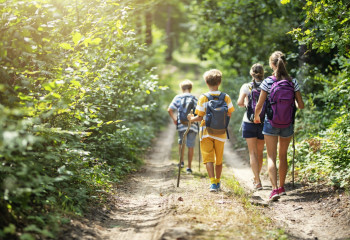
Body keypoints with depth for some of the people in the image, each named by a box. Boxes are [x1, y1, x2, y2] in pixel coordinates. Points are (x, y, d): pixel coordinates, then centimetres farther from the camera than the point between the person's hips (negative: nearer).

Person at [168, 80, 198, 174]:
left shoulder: (178, 97, 4)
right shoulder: (195, 99, 6)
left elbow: (170, 110, -5)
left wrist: (174, 119, 7)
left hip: (181, 125, 0)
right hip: (192, 125, 0)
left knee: (181, 142, 23)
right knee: (191, 146, 4)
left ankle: (181, 161, 23)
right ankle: (189, 167, 6)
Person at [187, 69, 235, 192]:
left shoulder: (203, 98, -8)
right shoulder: (226, 97, -2)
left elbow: (200, 118, -8)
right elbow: (229, 115, 1)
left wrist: (191, 119, 12)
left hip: (206, 132, -2)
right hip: (221, 133, 2)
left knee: (208, 158, -1)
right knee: (219, 159, 15)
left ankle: (213, 182, -16)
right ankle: (218, 183, 27)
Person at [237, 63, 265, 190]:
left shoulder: (246, 86, -4)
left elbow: (240, 102, -13)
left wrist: (246, 104, 8)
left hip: (249, 122, -2)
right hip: (263, 122, 2)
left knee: (253, 153, -1)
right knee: (260, 152, 16)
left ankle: (257, 181, -12)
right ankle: (256, 177, 31)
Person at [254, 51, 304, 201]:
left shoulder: (267, 82, -10)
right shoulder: (292, 82, -4)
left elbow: (259, 105, -8)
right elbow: (301, 105, 0)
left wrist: (256, 117, 13)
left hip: (271, 123, -3)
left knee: (271, 157, 0)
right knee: (283, 156, 18)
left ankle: (275, 189, -15)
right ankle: (282, 187, 28)